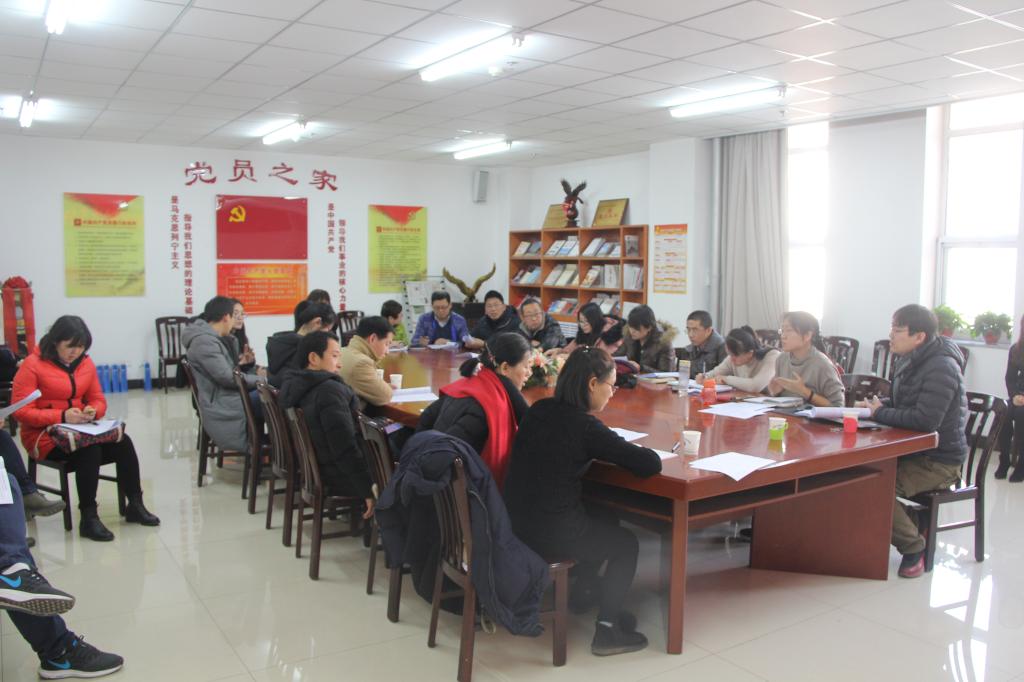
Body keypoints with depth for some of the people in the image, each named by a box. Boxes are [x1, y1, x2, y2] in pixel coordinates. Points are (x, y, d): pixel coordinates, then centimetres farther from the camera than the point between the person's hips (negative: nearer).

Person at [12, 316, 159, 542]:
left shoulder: (85, 363, 8)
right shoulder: (33, 365, -9)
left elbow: (98, 400, 13)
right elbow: (21, 411, -13)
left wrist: (93, 411, -12)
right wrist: (62, 416, -25)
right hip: (44, 436, -5)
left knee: (123, 442, -21)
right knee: (90, 450, -33)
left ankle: (135, 506, -9)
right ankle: (88, 518, -23)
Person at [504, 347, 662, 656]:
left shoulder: (539, 409, 1)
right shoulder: (585, 426, -20)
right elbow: (651, 463, -18)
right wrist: (619, 451, 2)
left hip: (517, 520, 7)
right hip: (549, 534, -7)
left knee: (605, 523, 31)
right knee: (627, 543, 19)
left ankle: (584, 590, 48)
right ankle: (607, 628, 18)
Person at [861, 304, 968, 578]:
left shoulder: (941, 368, -21)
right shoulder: (910, 361, 9)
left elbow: (925, 421, -29)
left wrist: (880, 413, -16)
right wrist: (878, 405, 1)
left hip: (939, 460, -9)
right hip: (913, 451, 9)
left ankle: (913, 548, -5)